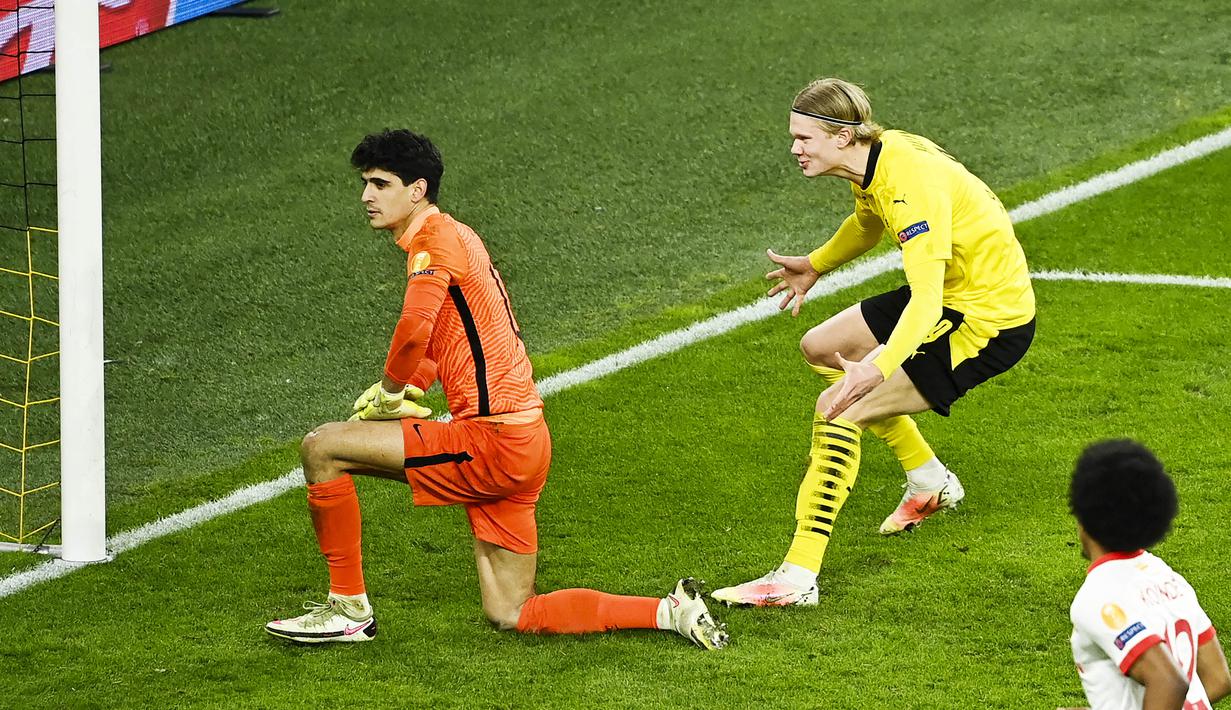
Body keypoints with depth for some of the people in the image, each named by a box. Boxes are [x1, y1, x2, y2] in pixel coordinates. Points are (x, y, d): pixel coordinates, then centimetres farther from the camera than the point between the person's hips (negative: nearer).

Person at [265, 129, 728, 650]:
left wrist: (387, 394, -10)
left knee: (322, 448, -8)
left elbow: (414, 330, -28)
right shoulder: (450, 237, 20)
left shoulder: (438, 238, -11)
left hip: (493, 443, -10)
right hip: (524, 447, 10)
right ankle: (673, 612, 11)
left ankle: (349, 608, 0)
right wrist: (405, 391, 13)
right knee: (510, 615, 12)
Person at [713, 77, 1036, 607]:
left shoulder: (909, 184, -30)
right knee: (821, 348, 22)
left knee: (838, 409, -20)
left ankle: (798, 576, -22)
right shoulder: (874, 160, -1)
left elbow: (925, 300, -40)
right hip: (950, 293, 10)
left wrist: (878, 367, -53)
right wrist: (817, 264, 32)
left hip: (990, 321, -10)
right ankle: (929, 482, 32)